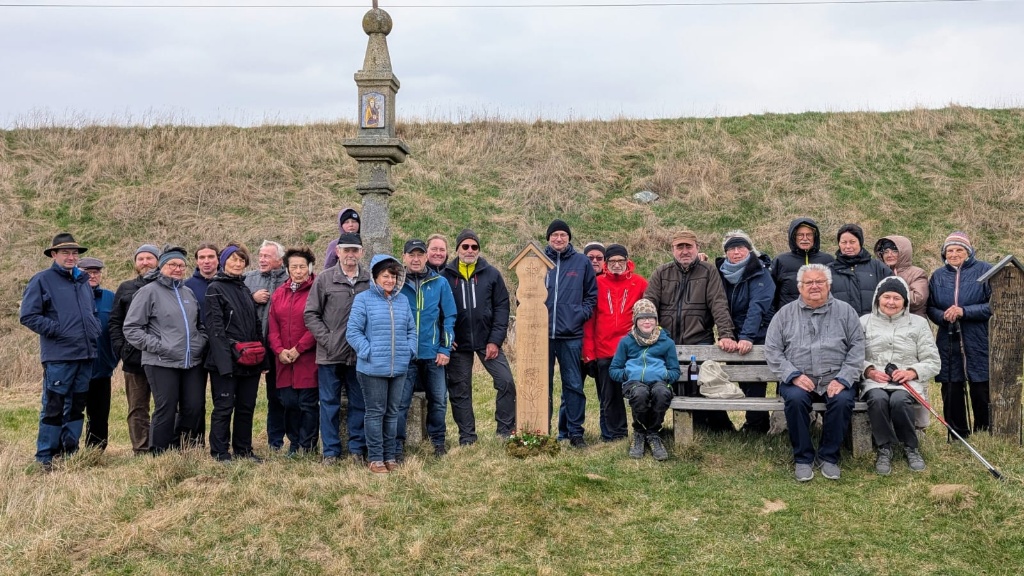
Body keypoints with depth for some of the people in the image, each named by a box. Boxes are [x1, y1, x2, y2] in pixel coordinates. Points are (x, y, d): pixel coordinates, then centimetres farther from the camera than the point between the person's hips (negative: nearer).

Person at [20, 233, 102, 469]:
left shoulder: (83, 281, 17)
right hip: (58, 356, -6)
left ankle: (69, 451, 21)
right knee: (53, 408, -4)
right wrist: (58, 330, -14)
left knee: (77, 406, 12)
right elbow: (28, 316, -8)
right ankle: (45, 458, 4)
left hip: (85, 355, 6)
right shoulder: (42, 280, -3)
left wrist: (95, 330, 9)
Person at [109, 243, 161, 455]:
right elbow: (115, 322, 13)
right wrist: (120, 348, 0)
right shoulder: (126, 289, 15)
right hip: (134, 358, 2)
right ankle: (141, 452, 11)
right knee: (137, 409, 6)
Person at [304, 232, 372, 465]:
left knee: (360, 403, 8)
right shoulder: (324, 280, 1)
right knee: (329, 403, 6)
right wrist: (327, 340, -7)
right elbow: (310, 314, 1)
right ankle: (331, 451, 15)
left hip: (361, 355, 1)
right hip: (330, 355, -1)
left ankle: (357, 448, 20)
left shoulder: (371, 280, 3)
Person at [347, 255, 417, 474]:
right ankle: (375, 458, 10)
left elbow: (411, 330, 16)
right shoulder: (363, 299, -5)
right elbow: (353, 331, -8)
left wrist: (409, 350, 2)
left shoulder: (402, 300, 10)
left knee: (392, 412, 12)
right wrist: (368, 352, -14)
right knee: (375, 413, 2)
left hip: (399, 368, 5)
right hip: (373, 368, -5)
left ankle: (390, 456, 22)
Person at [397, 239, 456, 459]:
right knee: (400, 403, -3)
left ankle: (438, 442, 27)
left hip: (433, 355, 2)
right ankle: (397, 447, 6)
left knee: (438, 401, 11)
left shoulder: (440, 283, 3)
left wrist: (445, 349, -3)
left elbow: (449, 317, 4)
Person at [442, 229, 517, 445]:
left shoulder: (491, 274, 1)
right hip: (458, 343, 0)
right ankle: (467, 438, 18)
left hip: (488, 341, 1)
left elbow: (502, 307, -1)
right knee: (460, 391, 5)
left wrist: (495, 340, -7)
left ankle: (505, 431, 8)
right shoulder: (446, 275, -1)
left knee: (506, 382, -7)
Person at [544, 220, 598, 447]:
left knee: (573, 385, 3)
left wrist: (581, 314, -3)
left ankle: (575, 431, 11)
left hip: (571, 335, 0)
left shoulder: (582, 262, 6)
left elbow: (592, 294, 10)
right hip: (542, 333, 0)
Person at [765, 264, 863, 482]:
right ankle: (803, 458, -12)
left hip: (835, 380, 0)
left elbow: (857, 347, 4)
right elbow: (772, 350, 4)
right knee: (795, 398, -31)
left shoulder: (845, 311, 10)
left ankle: (828, 457, -8)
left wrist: (843, 379, -10)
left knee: (843, 400, -30)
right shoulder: (785, 314, 9)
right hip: (797, 379, 0)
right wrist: (794, 375, -11)